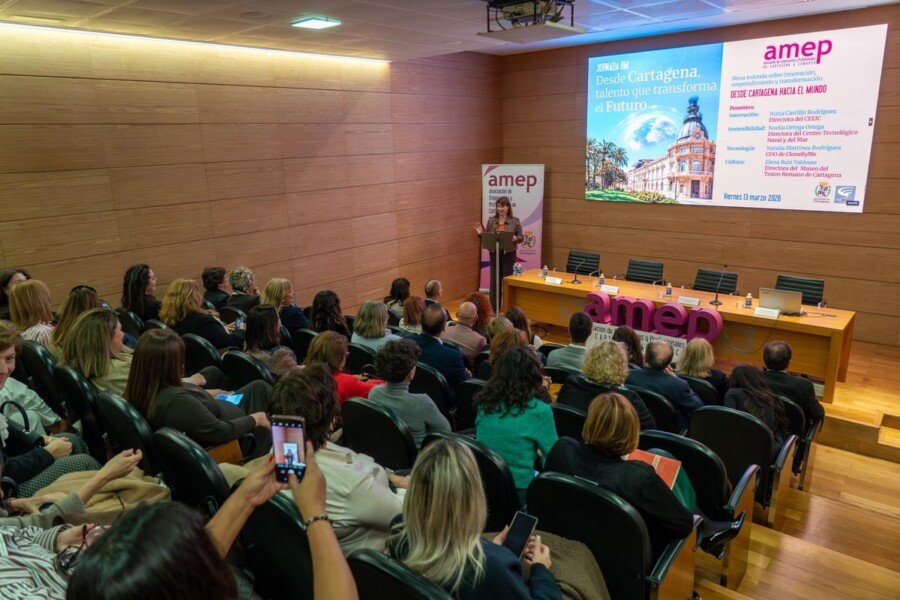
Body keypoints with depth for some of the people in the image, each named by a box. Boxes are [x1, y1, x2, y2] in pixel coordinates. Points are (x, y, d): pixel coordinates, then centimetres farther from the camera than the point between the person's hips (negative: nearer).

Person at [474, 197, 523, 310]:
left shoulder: (515, 221, -2)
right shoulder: (491, 221, 6)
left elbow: (521, 237, 0)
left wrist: (516, 238, -22)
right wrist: (480, 233, -9)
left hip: (509, 254, -3)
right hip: (494, 254, 3)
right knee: (494, 280, 6)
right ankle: (494, 308, 17)